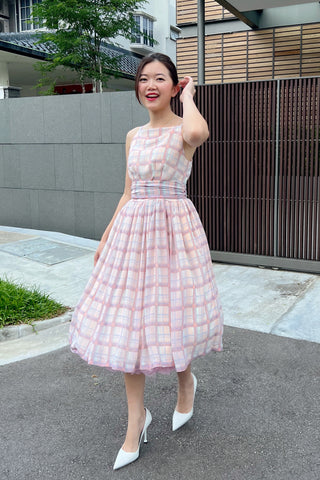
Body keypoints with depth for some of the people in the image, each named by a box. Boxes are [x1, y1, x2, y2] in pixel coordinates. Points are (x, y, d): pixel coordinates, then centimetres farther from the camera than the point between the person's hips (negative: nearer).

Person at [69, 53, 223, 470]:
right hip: (132, 230, 6)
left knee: (171, 315, 3)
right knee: (127, 322, 5)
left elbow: (198, 132, -33)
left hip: (173, 228, -5)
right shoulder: (134, 136, 13)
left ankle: (186, 381, 37)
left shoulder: (183, 130, -5)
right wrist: (107, 237, 15)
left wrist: (187, 96, -12)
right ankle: (136, 419, 20)